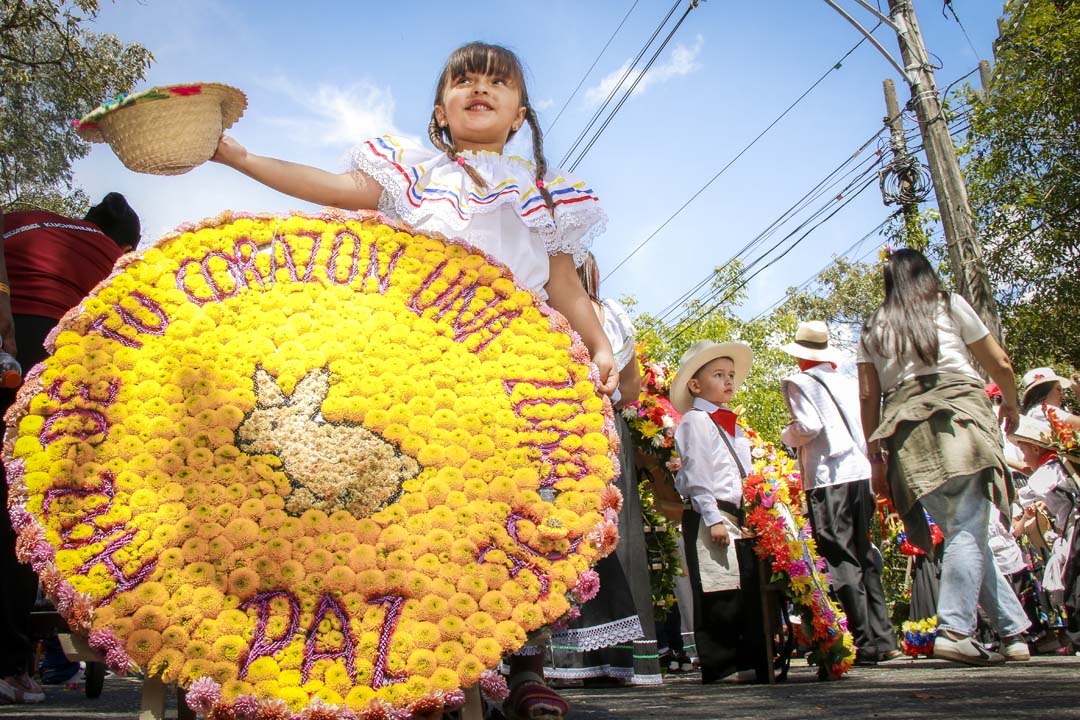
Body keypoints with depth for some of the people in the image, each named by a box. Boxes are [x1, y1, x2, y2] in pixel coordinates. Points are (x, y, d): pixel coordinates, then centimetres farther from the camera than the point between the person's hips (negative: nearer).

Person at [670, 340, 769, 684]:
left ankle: (753, 663, 18)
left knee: (750, 590, 10)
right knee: (719, 597, -7)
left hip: (739, 518, 9)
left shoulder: (732, 426, 22)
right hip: (710, 517, -9)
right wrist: (713, 518, -18)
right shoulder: (695, 421, -4)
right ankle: (718, 666, 1)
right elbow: (696, 474, -13)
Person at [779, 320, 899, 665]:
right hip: (861, 473, 7)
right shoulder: (848, 383, 16)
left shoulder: (799, 382, -1)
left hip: (828, 479, -7)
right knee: (864, 558, 14)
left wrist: (786, 435, 5)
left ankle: (867, 643, -3)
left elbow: (809, 426, -13)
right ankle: (883, 638, 15)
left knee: (841, 562, -3)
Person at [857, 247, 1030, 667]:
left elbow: (868, 396, 12)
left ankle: (1013, 629, 14)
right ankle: (953, 631, -20)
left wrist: (875, 459, 14)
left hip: (905, 431, 3)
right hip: (958, 418, -3)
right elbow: (1000, 365, 15)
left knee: (965, 532, 9)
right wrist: (1011, 403, 34)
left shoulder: (872, 329, 20)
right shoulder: (949, 304, 15)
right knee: (968, 529, -9)